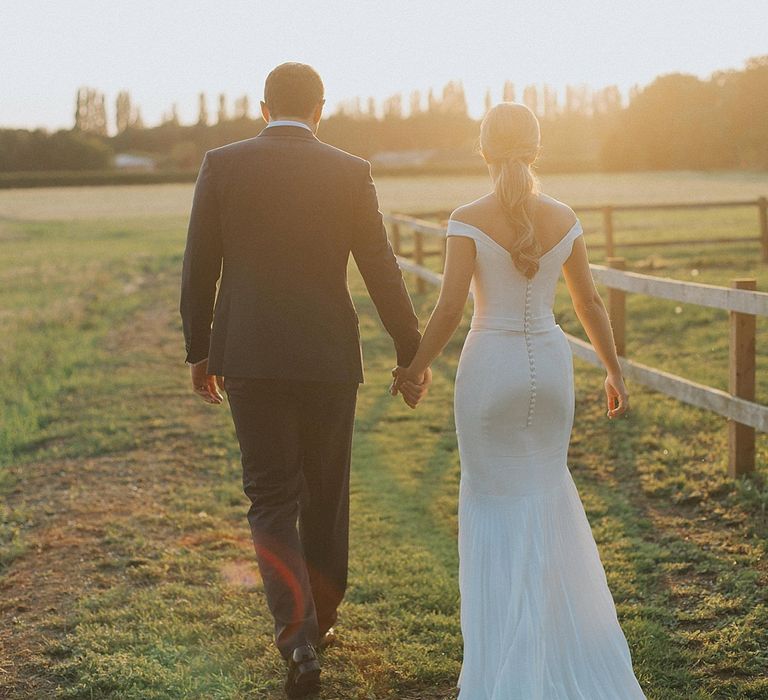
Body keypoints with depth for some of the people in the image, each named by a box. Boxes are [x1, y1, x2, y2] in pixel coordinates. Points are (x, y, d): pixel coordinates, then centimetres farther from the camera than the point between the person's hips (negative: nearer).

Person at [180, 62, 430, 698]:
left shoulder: (222, 164, -1)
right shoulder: (349, 173, -2)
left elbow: (199, 267, 1)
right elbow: (382, 272, -2)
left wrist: (199, 351, 12)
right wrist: (411, 353, 8)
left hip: (248, 357, 0)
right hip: (328, 358, 0)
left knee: (272, 498, 6)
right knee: (326, 493, 17)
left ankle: (298, 637, -10)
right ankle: (319, 621, 32)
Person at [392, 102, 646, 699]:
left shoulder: (469, 220, -11)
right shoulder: (563, 219, -1)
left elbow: (450, 308, -16)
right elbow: (590, 303, 4)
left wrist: (417, 366, -1)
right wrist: (615, 373, 15)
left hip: (490, 369, -3)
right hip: (550, 365, 3)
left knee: (494, 500, 11)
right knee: (547, 488, 22)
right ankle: (563, 633, 28)